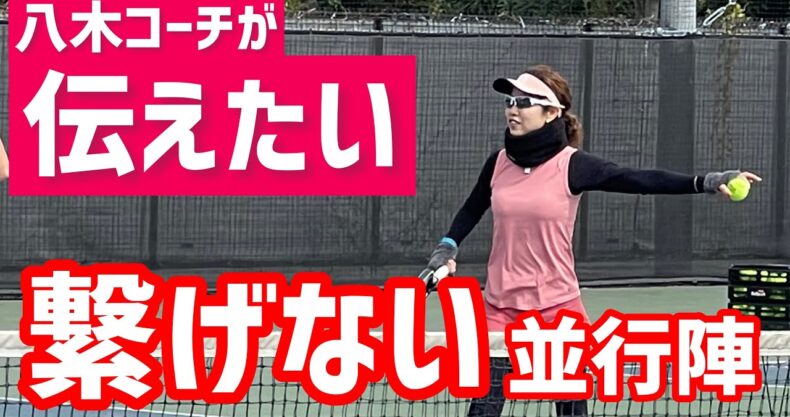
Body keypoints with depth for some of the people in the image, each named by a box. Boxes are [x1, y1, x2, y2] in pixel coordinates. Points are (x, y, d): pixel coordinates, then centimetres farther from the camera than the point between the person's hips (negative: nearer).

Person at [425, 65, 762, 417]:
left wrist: (705, 182, -31)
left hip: (558, 308, -3)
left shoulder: (571, 164, -10)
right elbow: (473, 209, 23)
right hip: (501, 308, 3)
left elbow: (639, 180, -20)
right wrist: (447, 248, 9)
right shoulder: (499, 163, 3)